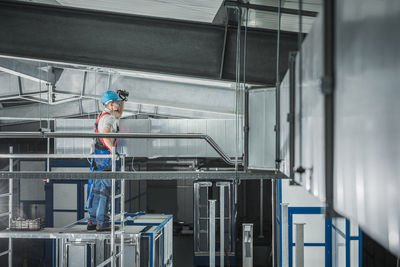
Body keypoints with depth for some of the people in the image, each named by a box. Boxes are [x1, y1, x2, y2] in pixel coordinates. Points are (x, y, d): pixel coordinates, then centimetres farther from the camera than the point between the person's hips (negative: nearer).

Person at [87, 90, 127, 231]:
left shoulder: (103, 116, 18)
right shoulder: (108, 118, -14)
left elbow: (119, 114, 37)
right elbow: (105, 134, -33)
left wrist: (122, 98, 27)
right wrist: (112, 149, -46)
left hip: (98, 156, 10)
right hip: (105, 156, -10)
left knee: (96, 189, 11)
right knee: (104, 190, -7)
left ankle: (92, 221, 16)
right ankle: (102, 223, -5)